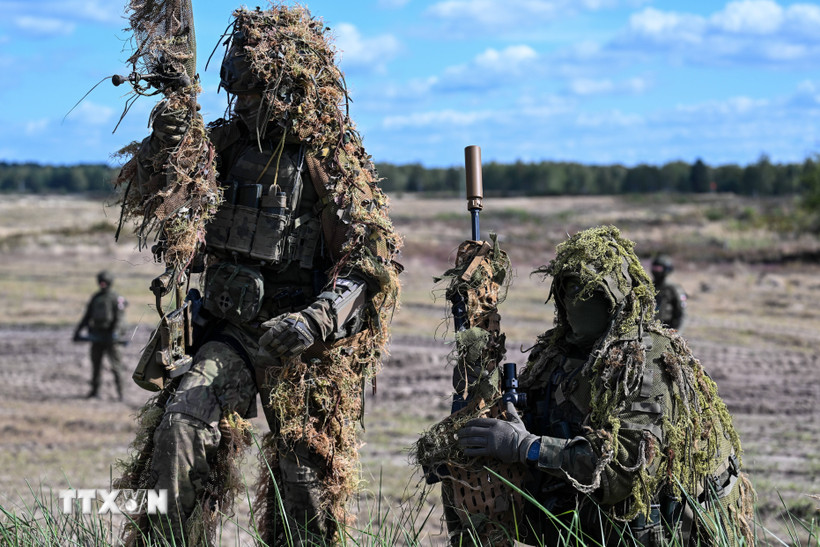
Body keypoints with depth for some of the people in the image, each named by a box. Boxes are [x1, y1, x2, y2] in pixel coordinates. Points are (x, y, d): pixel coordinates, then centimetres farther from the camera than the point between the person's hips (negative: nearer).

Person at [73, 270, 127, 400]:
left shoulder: (116, 298, -3)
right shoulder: (95, 298, 14)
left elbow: (118, 318, -10)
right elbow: (87, 316, 17)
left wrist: (114, 333, -22)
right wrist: (78, 331, 11)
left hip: (109, 335, -6)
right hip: (96, 335, 6)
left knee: (115, 364, -6)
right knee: (95, 363, 7)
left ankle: (120, 390, -3)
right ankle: (95, 390, 13)